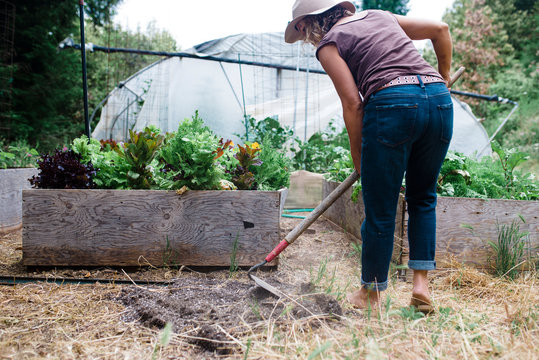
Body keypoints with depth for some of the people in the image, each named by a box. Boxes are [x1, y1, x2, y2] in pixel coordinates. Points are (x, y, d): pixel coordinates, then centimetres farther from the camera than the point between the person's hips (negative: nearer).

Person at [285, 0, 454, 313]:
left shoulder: (329, 44, 8)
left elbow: (353, 104, -2)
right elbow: (441, 29, 27)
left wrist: (358, 158, 7)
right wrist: (444, 76, 37)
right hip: (439, 99, 6)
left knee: (380, 211, 5)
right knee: (423, 198, 21)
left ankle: (371, 296, 20)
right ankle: (422, 283, 17)